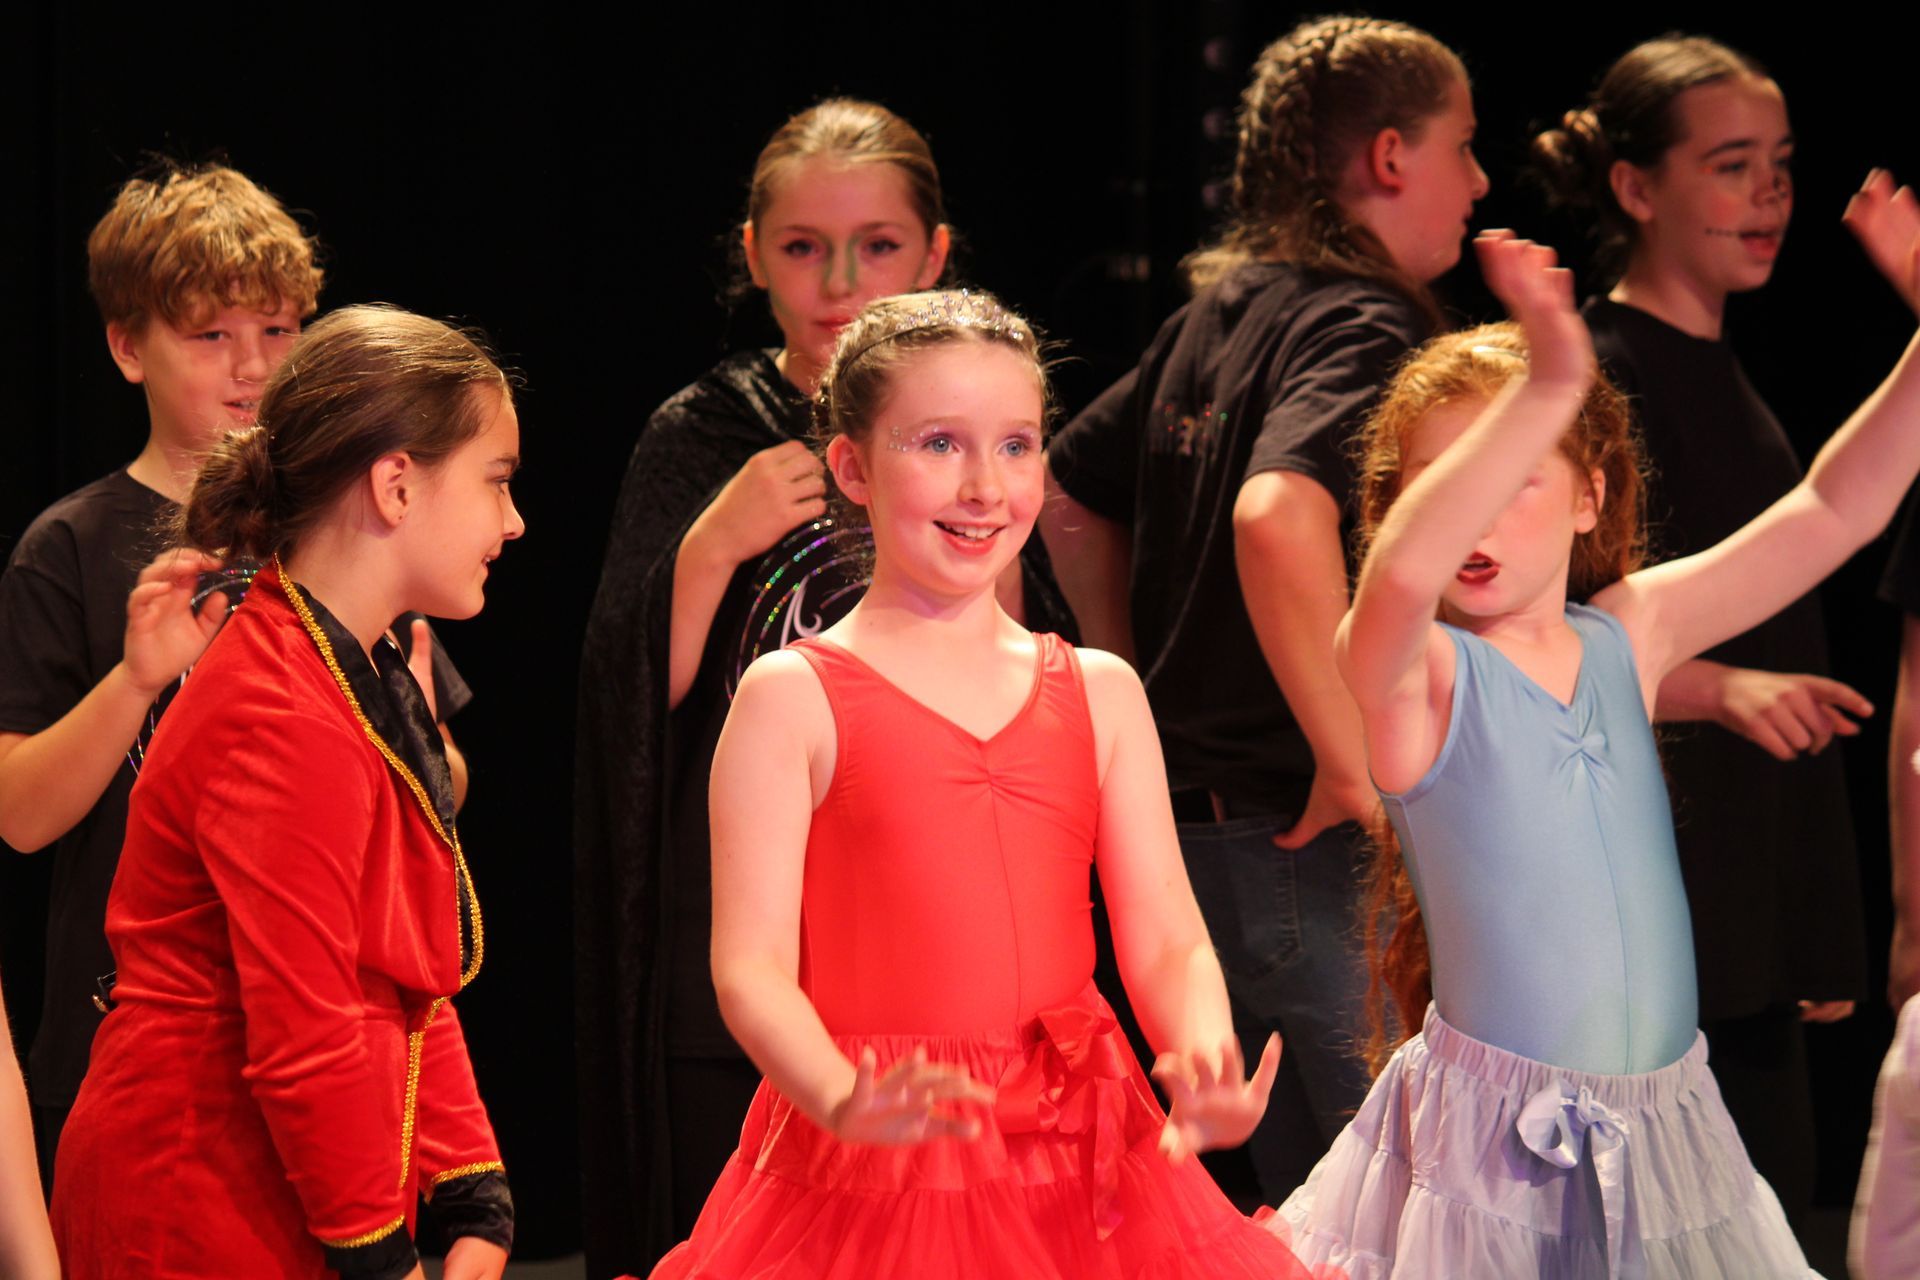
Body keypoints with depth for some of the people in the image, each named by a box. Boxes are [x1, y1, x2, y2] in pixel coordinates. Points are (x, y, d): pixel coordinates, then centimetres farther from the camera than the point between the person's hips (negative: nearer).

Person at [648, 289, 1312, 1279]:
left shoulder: (1098, 692, 12)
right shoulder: (792, 697, 0)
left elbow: (1167, 943, 7)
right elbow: (752, 964, -7)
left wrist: (1204, 1064, -15)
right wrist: (843, 1099, -27)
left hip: (1078, 1173, 4)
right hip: (868, 1184, -3)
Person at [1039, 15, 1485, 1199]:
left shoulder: (1215, 319, 13)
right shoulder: (1365, 330, -15)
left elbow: (1069, 495, 25)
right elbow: (1277, 513, -33)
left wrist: (1150, 684, 25)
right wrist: (1354, 765, -25)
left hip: (1200, 822, 9)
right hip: (1312, 844, -9)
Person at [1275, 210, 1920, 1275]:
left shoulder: (1627, 637, 8)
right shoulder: (1414, 672, -7)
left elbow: (1834, 508, 9)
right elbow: (1400, 574, -31)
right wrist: (1547, 389, -41)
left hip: (1663, 1123, 5)